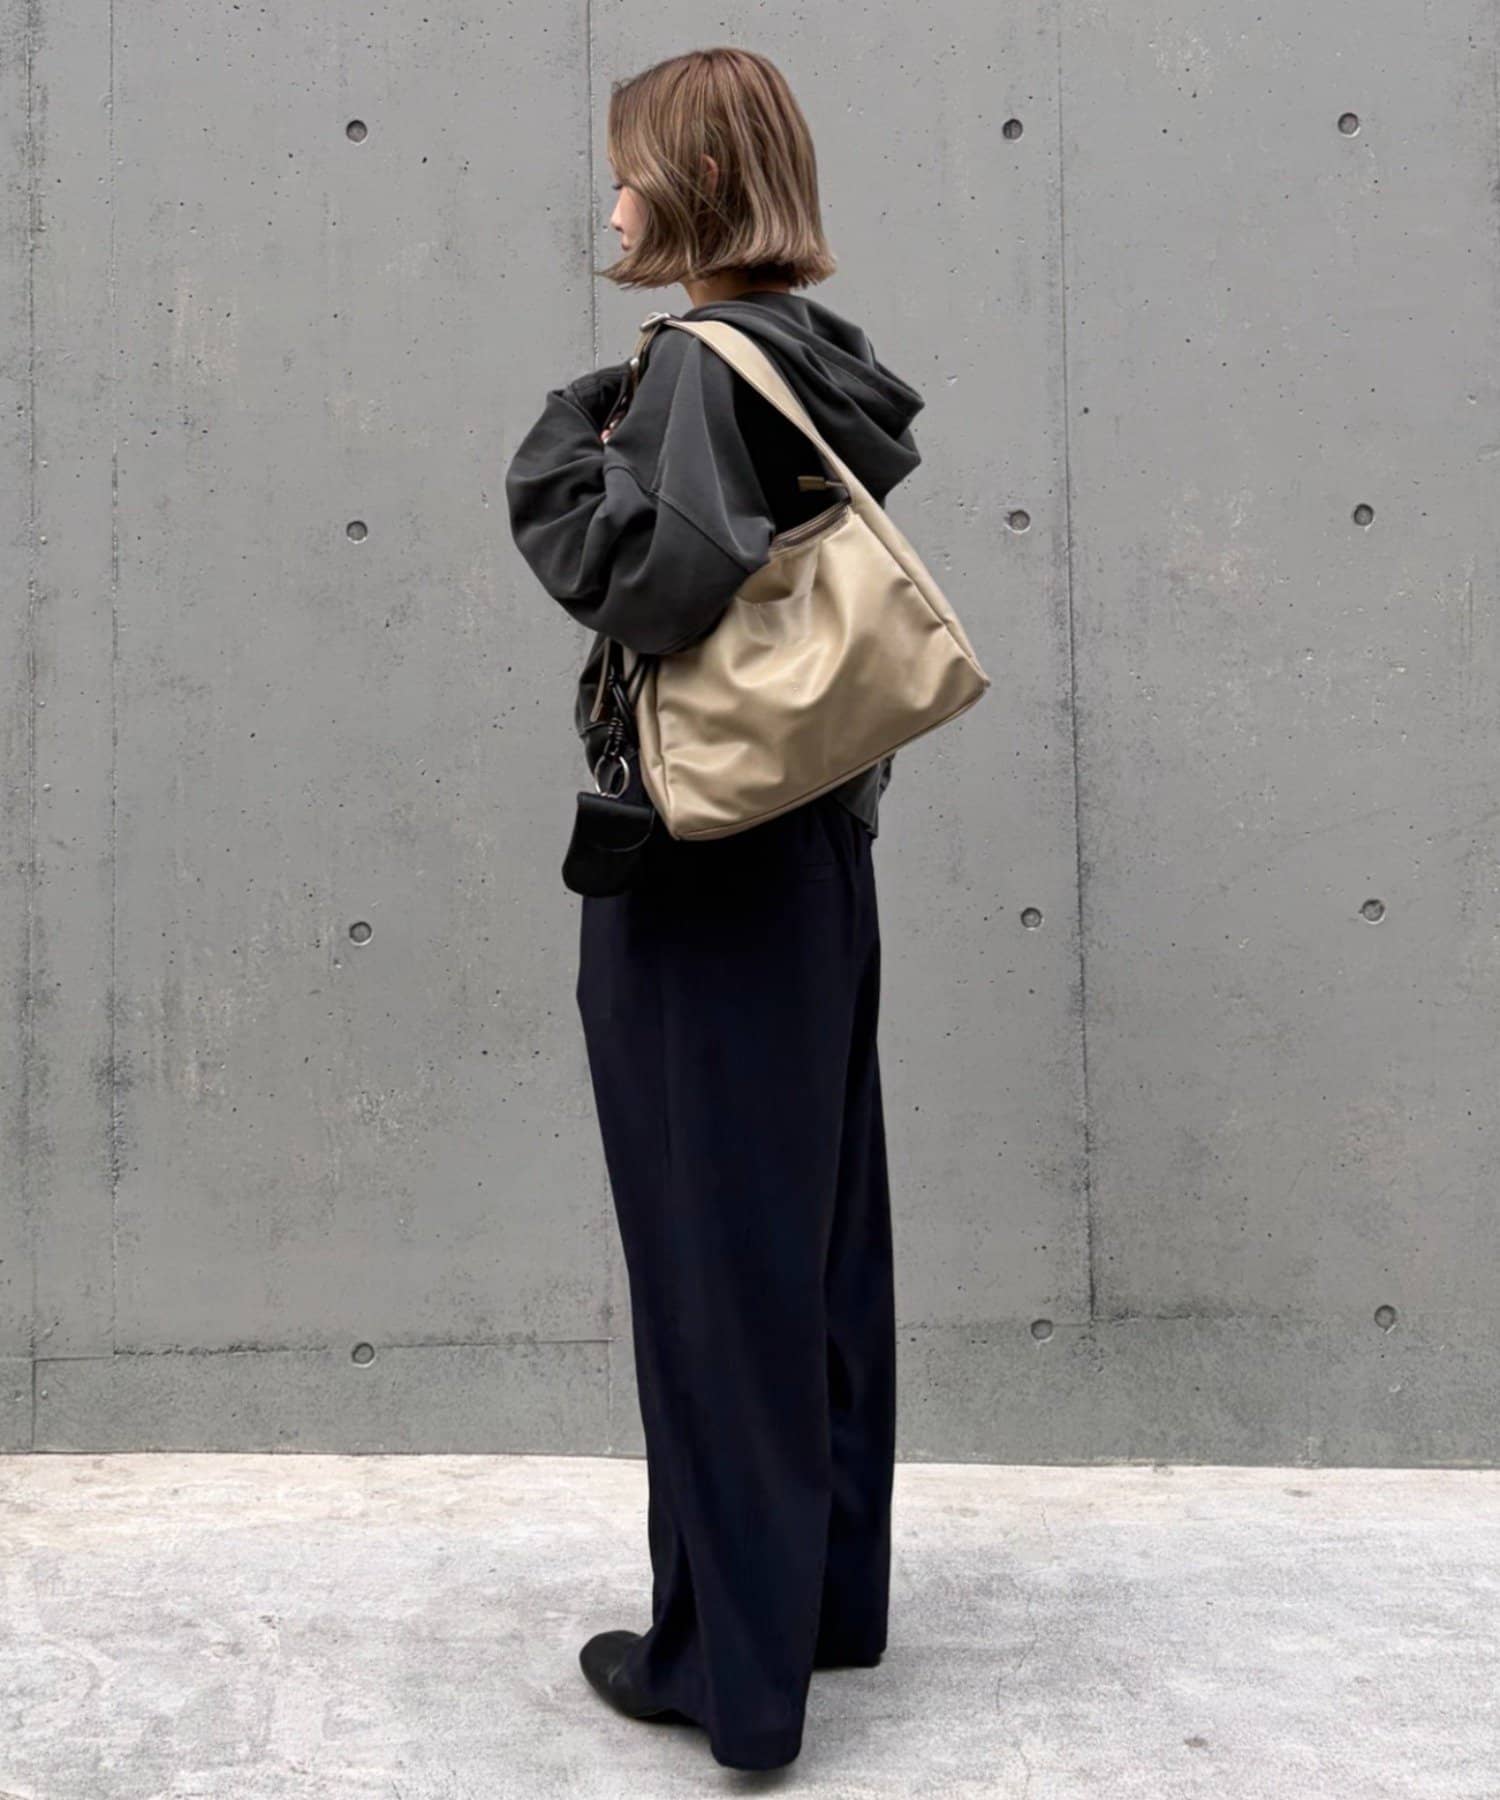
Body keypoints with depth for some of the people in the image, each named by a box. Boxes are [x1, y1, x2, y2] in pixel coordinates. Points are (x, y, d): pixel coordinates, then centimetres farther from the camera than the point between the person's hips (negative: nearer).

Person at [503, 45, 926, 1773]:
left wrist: (569, 447, -12)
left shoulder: (698, 361, -14)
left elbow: (660, 580, -27)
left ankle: (732, 1659, 15)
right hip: (820, 856, 9)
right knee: (816, 1235, 16)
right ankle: (832, 1593, 31)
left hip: (698, 876, -8)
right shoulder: (825, 361, 10)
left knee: (711, 1255, 2)